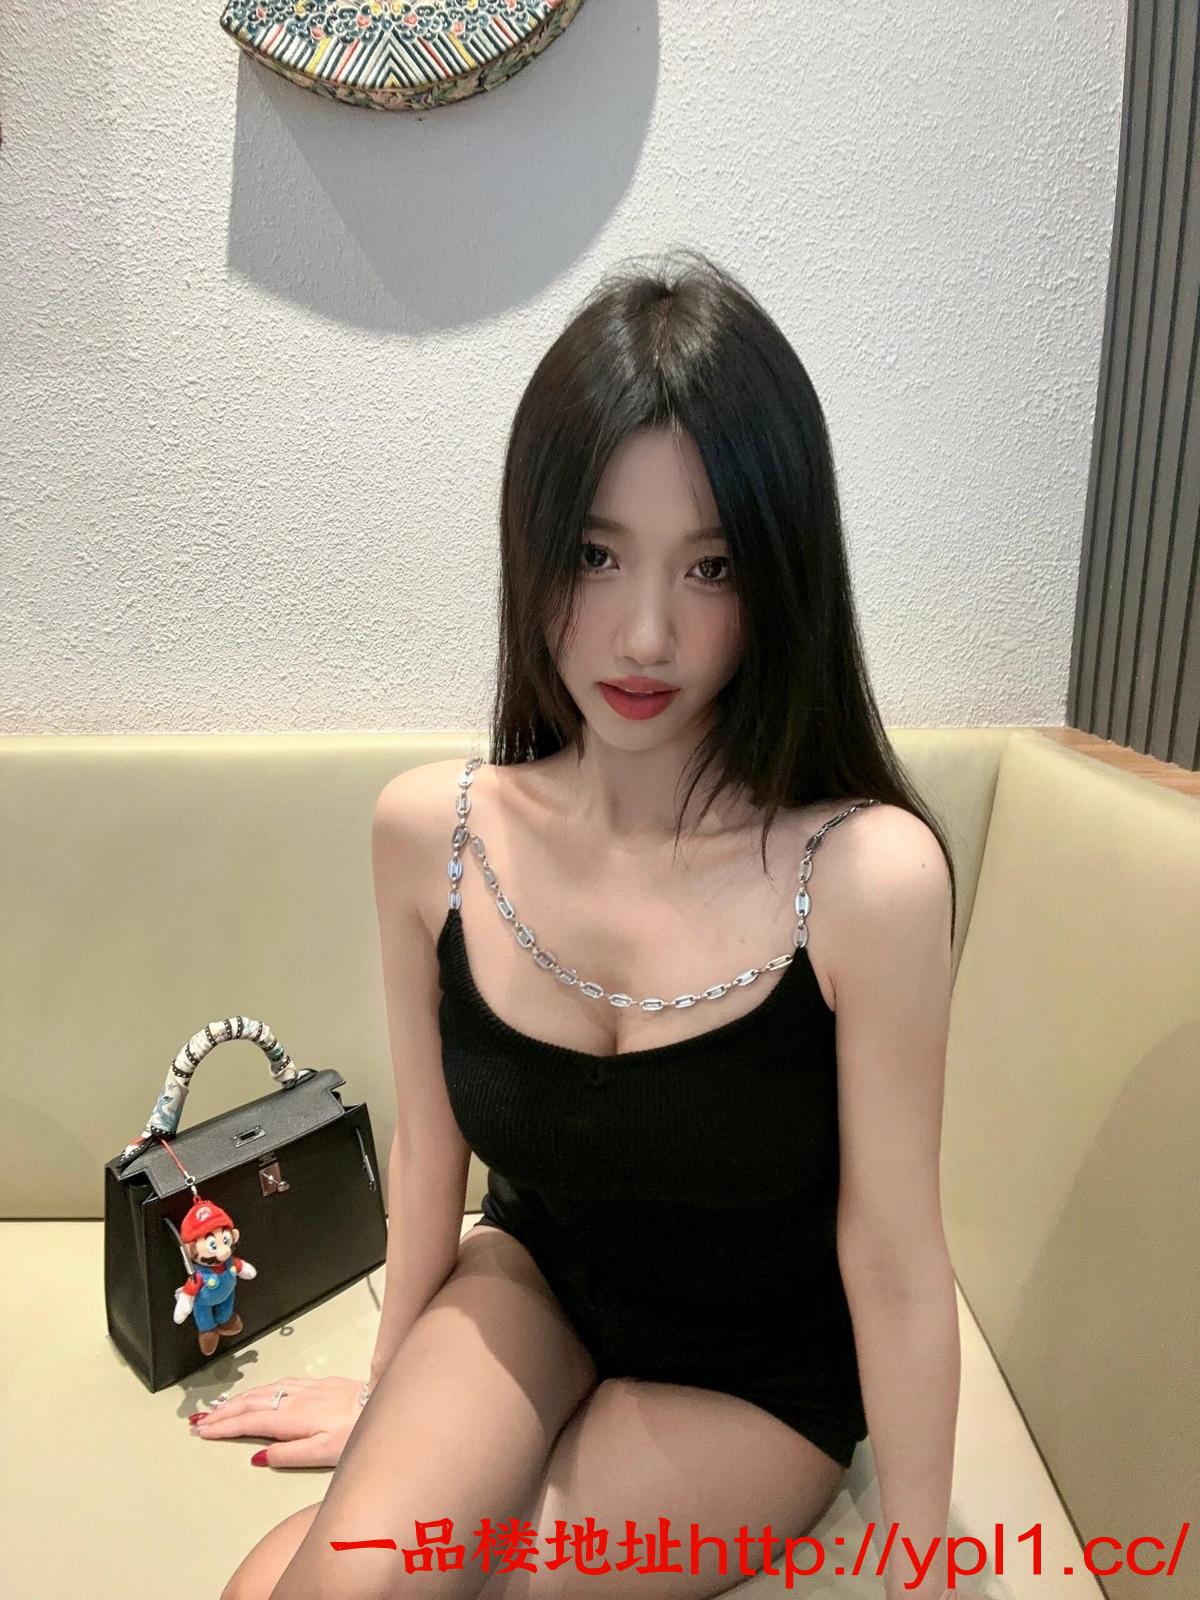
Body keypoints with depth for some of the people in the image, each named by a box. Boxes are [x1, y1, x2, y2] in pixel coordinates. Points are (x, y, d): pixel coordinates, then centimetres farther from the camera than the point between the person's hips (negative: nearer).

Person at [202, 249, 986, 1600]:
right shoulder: (429, 829, -17)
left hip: (756, 1380, -2)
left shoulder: (868, 876, -30)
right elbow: (427, 1147, -4)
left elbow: (894, 1263, -18)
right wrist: (391, 1388, 10)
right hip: (528, 1284, 2)